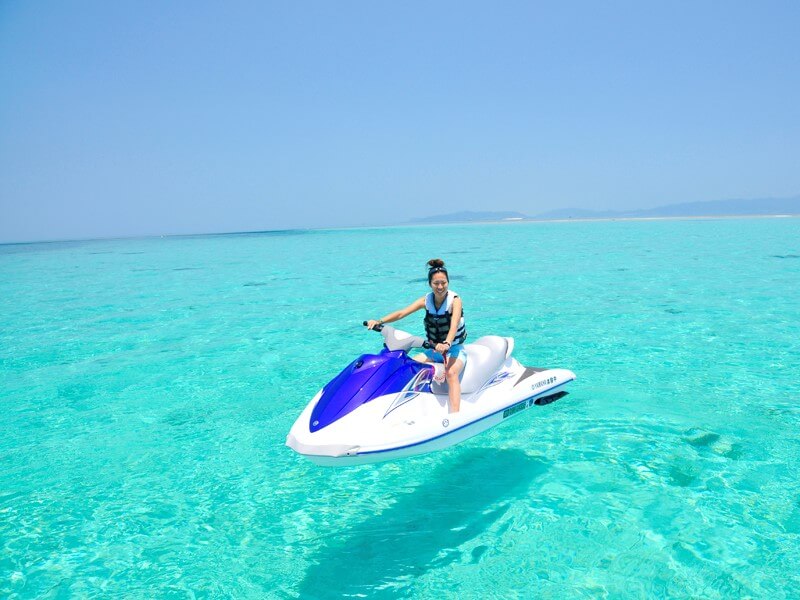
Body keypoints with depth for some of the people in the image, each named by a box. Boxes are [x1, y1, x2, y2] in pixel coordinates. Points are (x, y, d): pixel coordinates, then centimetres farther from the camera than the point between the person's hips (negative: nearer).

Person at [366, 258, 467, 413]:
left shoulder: (455, 300, -13)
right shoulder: (426, 300, 0)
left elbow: (454, 325, -31)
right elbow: (402, 312, -10)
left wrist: (446, 344, -51)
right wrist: (379, 321, -25)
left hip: (454, 349, -5)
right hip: (433, 349, 6)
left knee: (451, 373, -35)